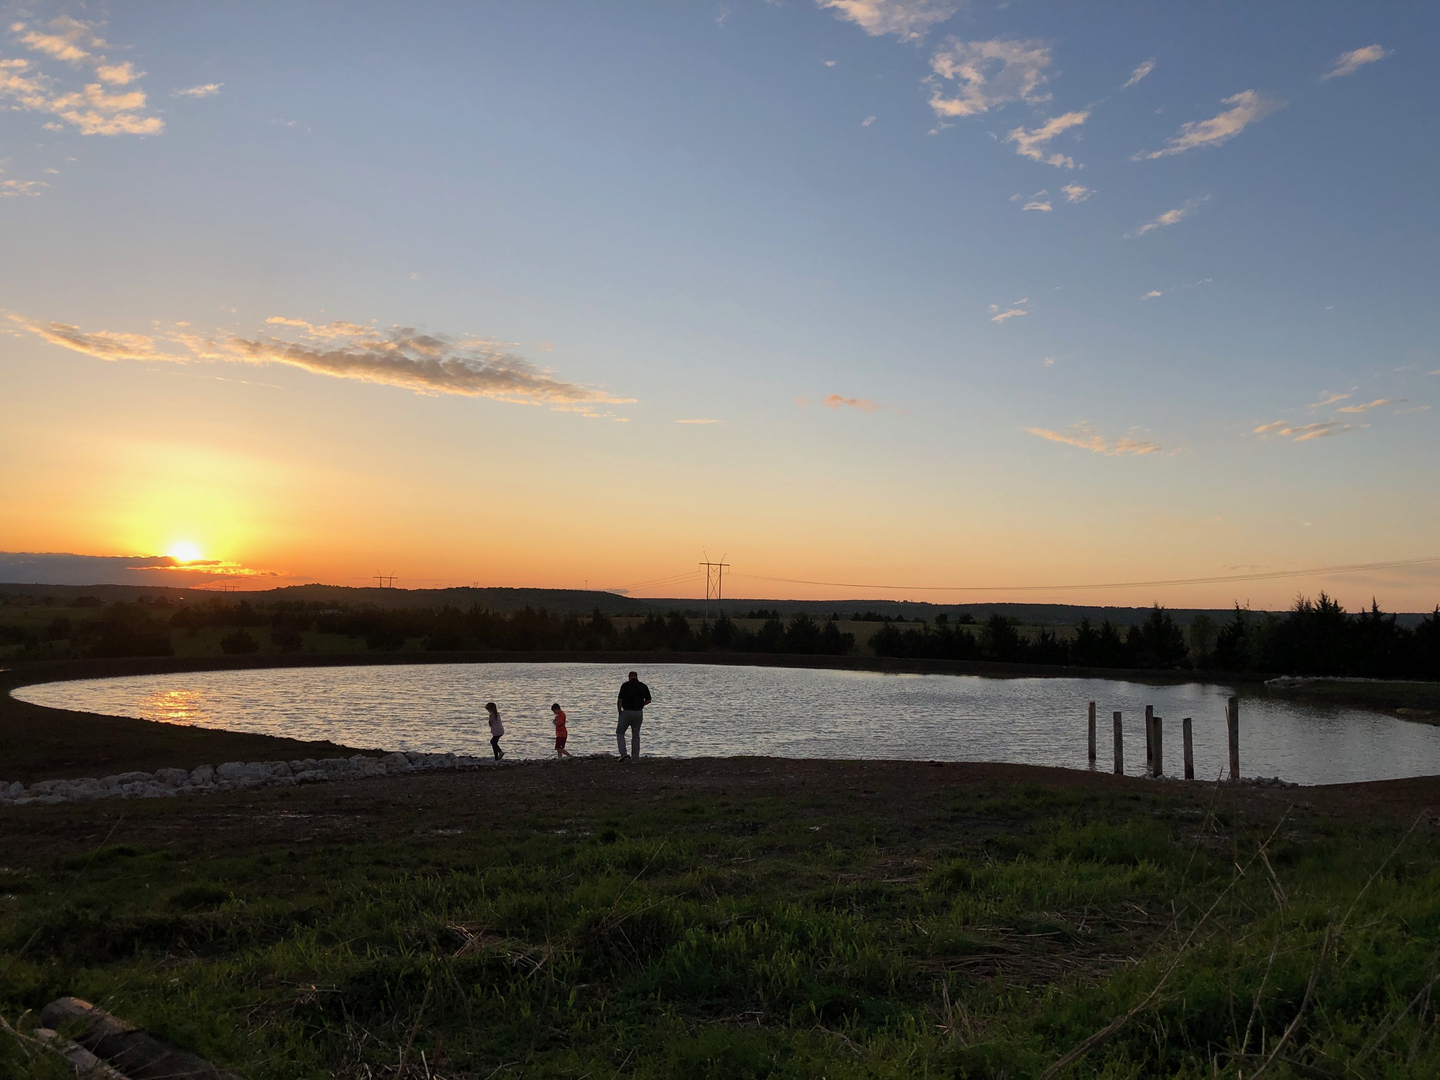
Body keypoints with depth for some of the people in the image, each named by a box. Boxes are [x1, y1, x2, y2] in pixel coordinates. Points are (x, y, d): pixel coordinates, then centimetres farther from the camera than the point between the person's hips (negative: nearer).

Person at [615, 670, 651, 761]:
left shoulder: (625, 685, -7)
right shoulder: (643, 686, 3)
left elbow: (619, 700, -11)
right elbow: (648, 700, 9)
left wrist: (619, 712, 3)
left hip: (627, 712, -3)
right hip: (639, 713, 3)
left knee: (620, 732, 13)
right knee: (636, 735, 13)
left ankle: (623, 753, -3)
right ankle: (635, 758, 13)